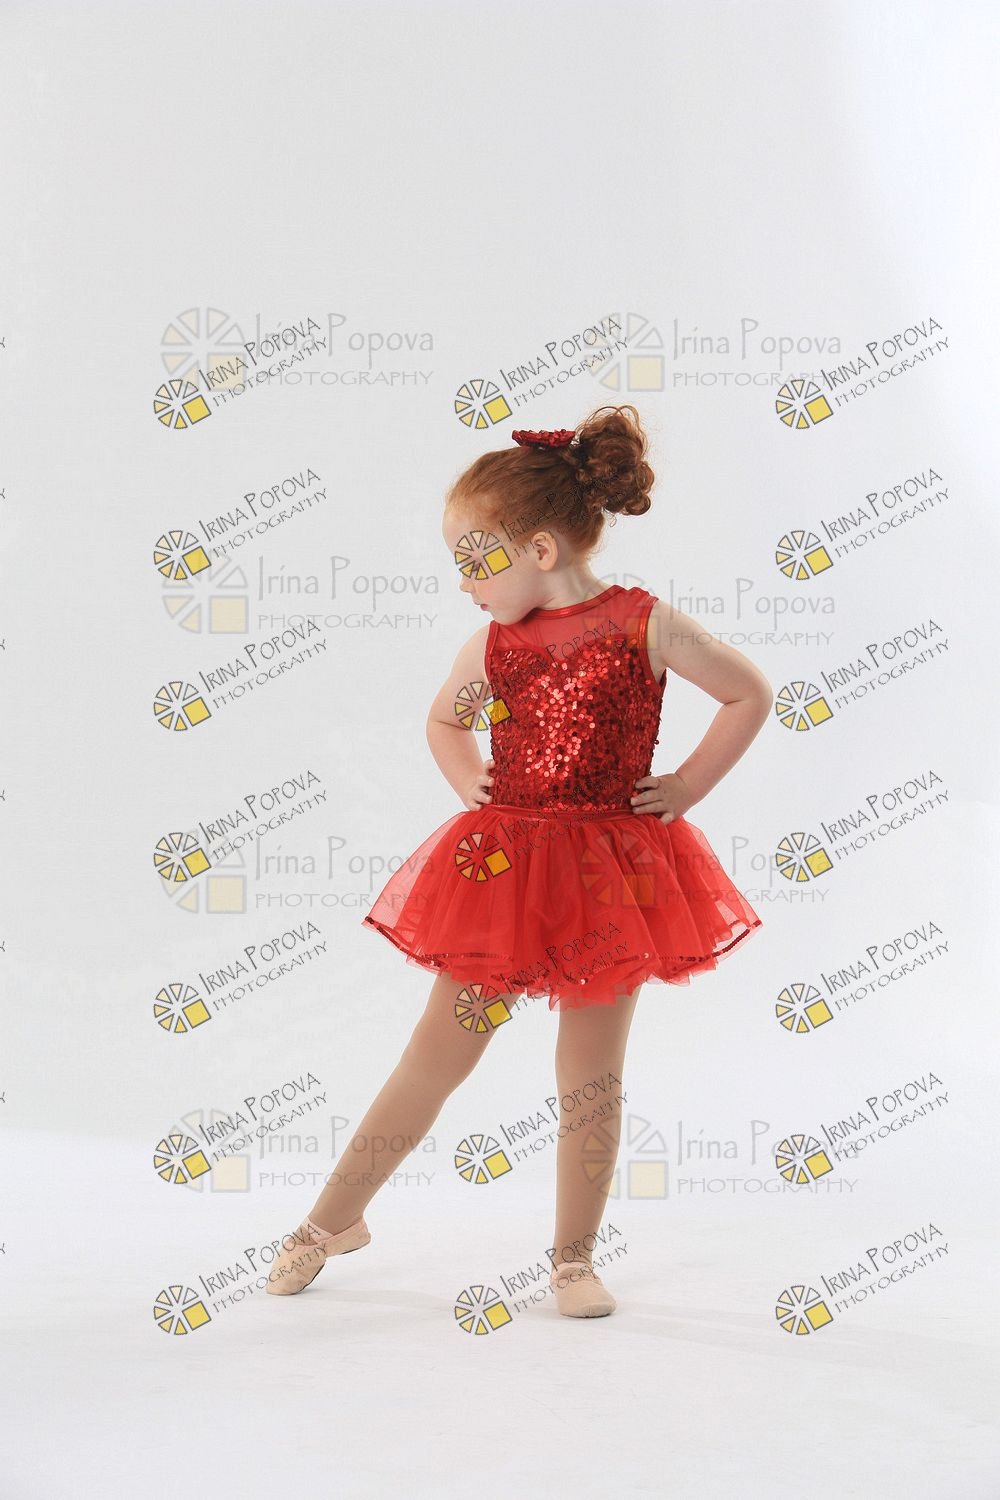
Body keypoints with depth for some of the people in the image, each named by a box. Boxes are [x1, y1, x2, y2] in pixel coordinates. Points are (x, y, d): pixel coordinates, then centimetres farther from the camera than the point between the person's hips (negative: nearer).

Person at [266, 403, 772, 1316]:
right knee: (434, 1060, 5)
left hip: (612, 875, -2)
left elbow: (752, 695, 2)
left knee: (590, 1077, 6)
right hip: (501, 867, 2)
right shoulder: (495, 644, 3)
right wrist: (467, 780, 6)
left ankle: (574, 1258, 20)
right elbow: (445, 720, 23)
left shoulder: (645, 625, -8)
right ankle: (334, 1221, 19)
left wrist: (687, 787, -3)